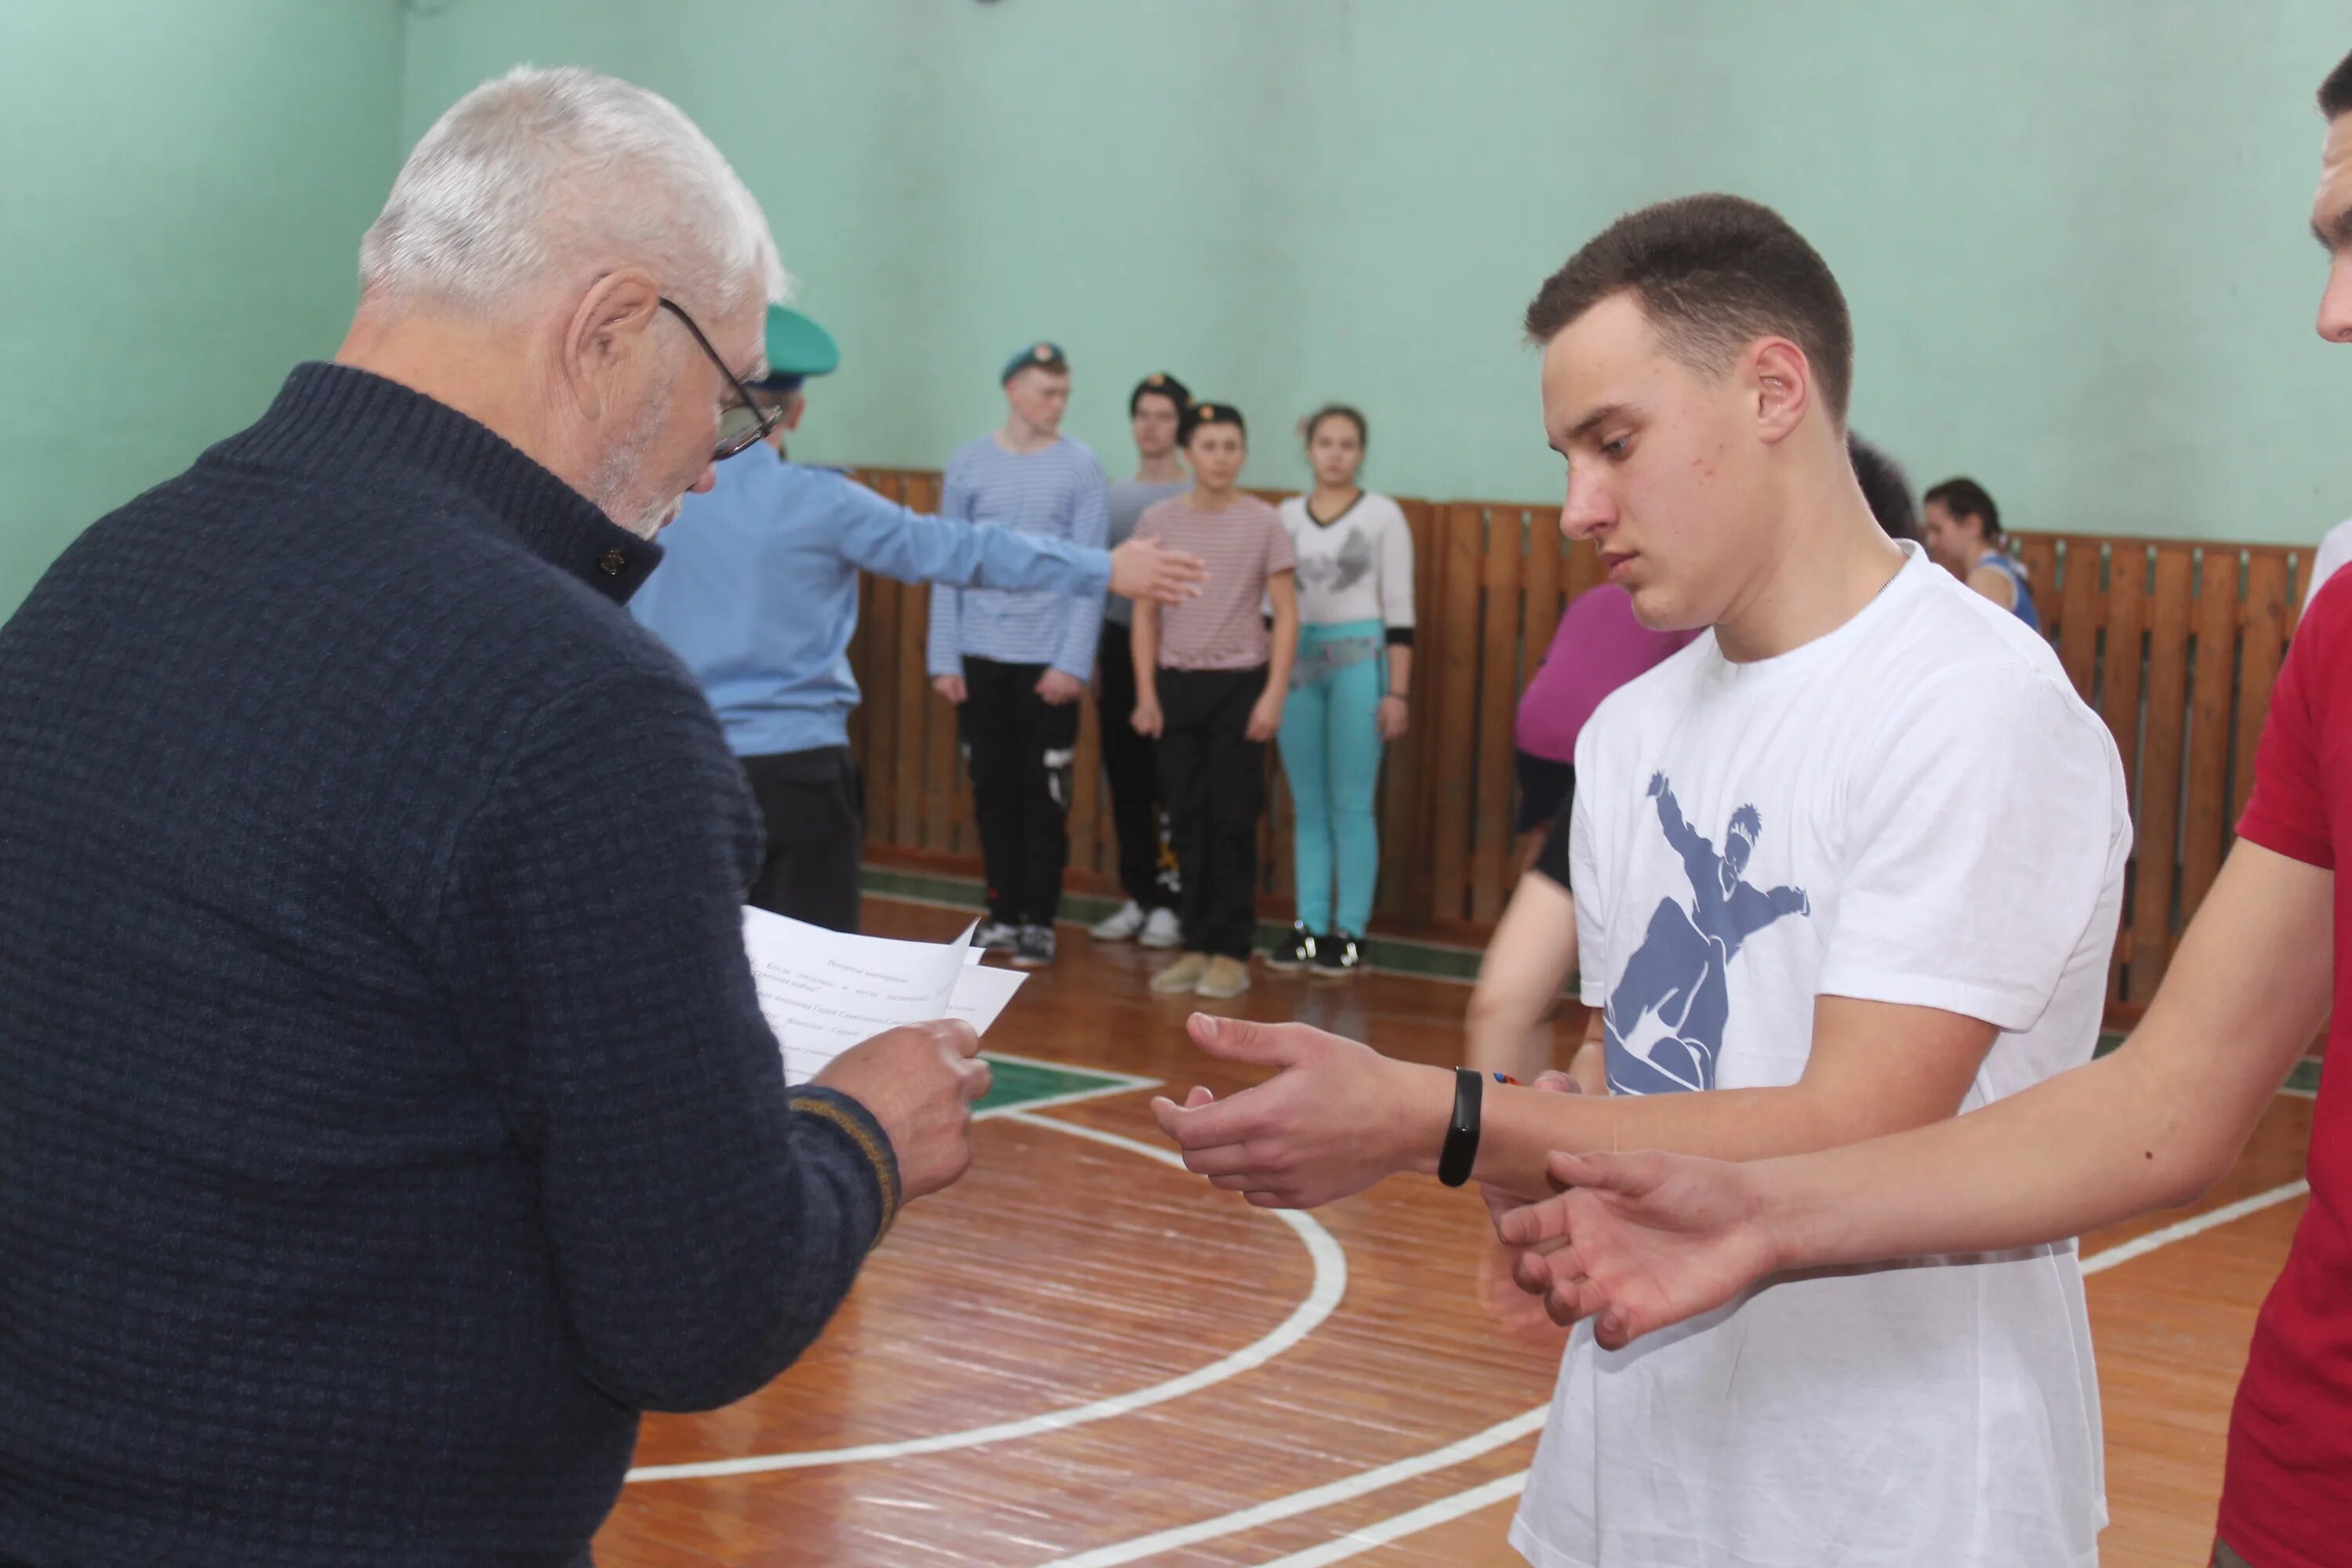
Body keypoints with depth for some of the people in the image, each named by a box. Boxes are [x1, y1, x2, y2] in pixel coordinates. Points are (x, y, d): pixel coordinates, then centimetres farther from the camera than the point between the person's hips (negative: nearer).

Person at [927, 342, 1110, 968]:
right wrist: (945, 658, 0)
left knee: (1044, 793, 2)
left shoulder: (1081, 468, -2)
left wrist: (1073, 662, -11)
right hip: (979, 656, 2)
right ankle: (1002, 913, 18)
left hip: (1049, 658, -2)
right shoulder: (968, 465, 4)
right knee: (991, 788, 8)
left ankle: (1040, 922, 10)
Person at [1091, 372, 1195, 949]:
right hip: (1120, 647, 5)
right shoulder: (1113, 496, 11)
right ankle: (1138, 896, 16)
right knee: (1124, 779, 7)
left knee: (1172, 783, -4)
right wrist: (1090, 660, 10)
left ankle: (1172, 901, 4)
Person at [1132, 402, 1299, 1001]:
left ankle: (1230, 952, 5)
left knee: (1233, 821, -2)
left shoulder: (1263, 524, -2)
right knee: (1188, 819, 5)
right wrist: (1146, 693, 2)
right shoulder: (1158, 522, 4)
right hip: (1177, 682, 2)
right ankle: (1196, 945, 13)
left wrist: (1273, 694, -9)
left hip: (1239, 682, -2)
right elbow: (1146, 614, 8)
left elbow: (1286, 616, -2)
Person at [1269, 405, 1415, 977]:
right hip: (1297, 663, 4)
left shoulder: (1383, 515, 0)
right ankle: (1309, 927, 10)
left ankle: (1350, 932, 2)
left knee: (1351, 805, -3)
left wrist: (1398, 692, -8)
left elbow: (1399, 607, -2)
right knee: (1307, 805, 6)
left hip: (1359, 662, -3)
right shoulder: (1287, 516, 10)